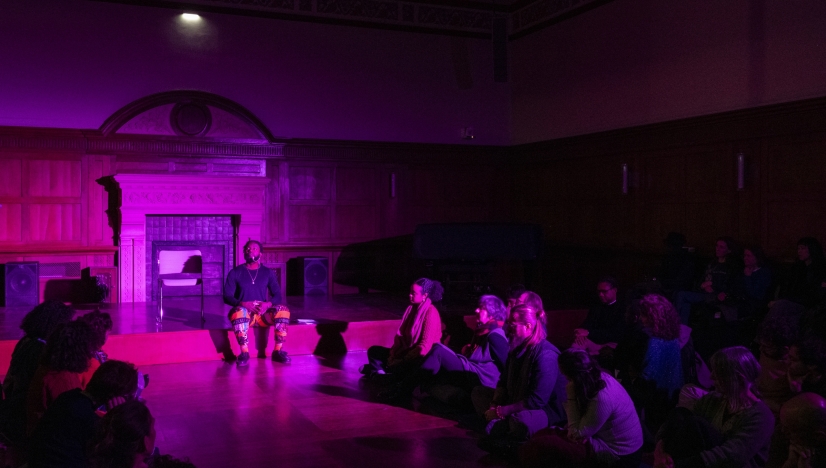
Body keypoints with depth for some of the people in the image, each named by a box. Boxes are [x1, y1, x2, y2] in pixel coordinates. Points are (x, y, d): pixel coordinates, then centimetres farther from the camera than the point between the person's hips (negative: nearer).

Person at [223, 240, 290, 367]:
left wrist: (268, 304, -18)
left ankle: (278, 351, -19)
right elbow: (227, 297, -2)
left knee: (283, 310, -28)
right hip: (244, 314, -2)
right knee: (238, 311, -38)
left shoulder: (268, 273, 10)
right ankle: (244, 353, -30)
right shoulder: (235, 273, 5)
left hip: (263, 314, 2)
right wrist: (243, 303, -22)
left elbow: (278, 296, 5)